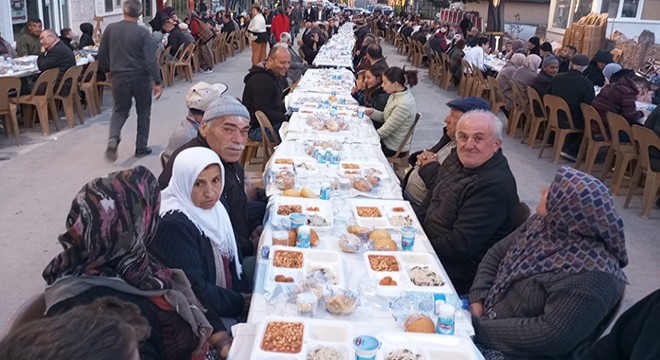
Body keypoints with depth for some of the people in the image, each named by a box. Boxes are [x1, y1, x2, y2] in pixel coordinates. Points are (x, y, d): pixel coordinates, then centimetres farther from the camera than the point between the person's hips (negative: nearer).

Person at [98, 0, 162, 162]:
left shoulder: (110, 29, -2)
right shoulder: (143, 32, -12)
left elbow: (102, 55, 6)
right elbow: (151, 60, -16)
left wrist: (107, 71, 23)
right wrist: (157, 82, -11)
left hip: (118, 77, 3)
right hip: (140, 77, -2)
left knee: (120, 110, 17)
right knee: (143, 112, 14)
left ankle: (113, 138, -9)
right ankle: (141, 147, 17)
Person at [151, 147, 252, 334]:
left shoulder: (213, 206, 0)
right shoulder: (173, 224, -25)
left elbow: (232, 259, 6)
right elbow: (194, 290, -23)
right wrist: (244, 303, -14)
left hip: (227, 301, 8)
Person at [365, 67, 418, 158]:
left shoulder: (403, 105, -29)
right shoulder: (396, 94, -2)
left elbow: (385, 131, -22)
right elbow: (385, 117, 8)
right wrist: (372, 112, -11)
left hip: (395, 149, -8)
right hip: (387, 139, 8)